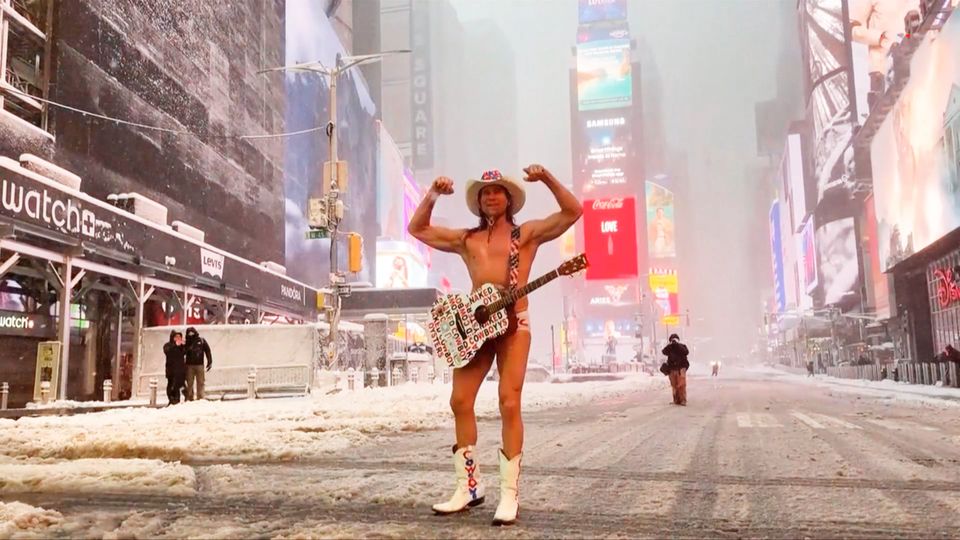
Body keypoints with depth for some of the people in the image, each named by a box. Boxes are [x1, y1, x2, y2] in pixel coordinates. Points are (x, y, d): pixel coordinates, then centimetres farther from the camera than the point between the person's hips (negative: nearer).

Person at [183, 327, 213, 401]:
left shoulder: (201, 341, 4)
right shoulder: (187, 342, 7)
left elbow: (207, 351, 3)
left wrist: (209, 362, -1)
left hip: (199, 365, -1)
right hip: (190, 365, 1)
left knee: (200, 382, 1)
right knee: (190, 383, 3)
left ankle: (200, 397, 5)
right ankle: (189, 397, 9)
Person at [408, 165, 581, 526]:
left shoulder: (527, 233, 9)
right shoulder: (466, 238, 19)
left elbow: (573, 212, 1)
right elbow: (417, 229, 22)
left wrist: (547, 179, -9)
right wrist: (433, 195, 11)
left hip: (514, 323, -4)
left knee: (509, 404, -10)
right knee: (460, 401, 1)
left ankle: (509, 495, -4)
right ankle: (469, 487, 12)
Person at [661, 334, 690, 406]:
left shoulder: (682, 346, 6)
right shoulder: (670, 348, 11)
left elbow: (686, 352, -14)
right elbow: (664, 352, -7)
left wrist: (678, 345, -16)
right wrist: (669, 345, -20)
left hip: (681, 368, -3)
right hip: (672, 369, 3)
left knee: (681, 385, -10)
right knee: (674, 385, 2)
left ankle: (683, 400, -9)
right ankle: (676, 400, 7)